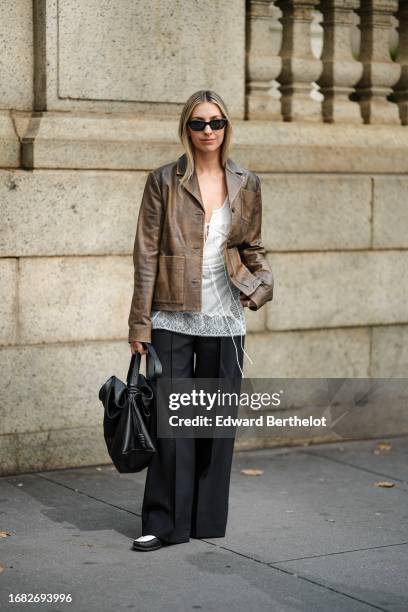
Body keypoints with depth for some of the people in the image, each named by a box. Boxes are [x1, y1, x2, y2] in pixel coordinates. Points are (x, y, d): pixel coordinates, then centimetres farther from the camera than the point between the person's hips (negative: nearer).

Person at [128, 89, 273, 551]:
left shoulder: (246, 184, 8)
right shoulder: (164, 181, -1)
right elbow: (146, 254, -2)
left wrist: (262, 282, -2)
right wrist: (140, 323, -6)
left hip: (224, 319, 3)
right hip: (173, 318, -2)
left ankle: (209, 519, 20)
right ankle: (164, 522, 6)